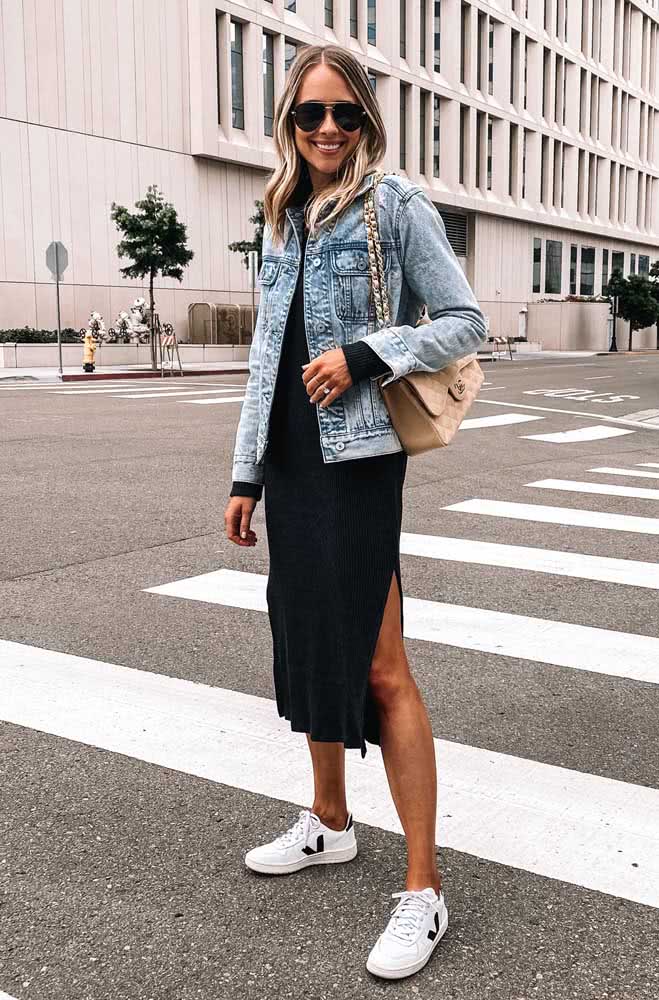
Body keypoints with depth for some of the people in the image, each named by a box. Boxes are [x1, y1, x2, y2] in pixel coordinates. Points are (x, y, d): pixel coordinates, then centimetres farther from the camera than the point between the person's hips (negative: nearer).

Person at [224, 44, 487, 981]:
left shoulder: (396, 204, -3)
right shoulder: (281, 220, 15)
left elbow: (466, 323, -5)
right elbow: (267, 355, 16)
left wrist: (363, 356, -18)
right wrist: (246, 473, 14)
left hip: (358, 457, -7)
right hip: (291, 460, 7)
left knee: (378, 666, -8)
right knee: (308, 638, 15)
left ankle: (424, 887, 1)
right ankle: (329, 818, 33)